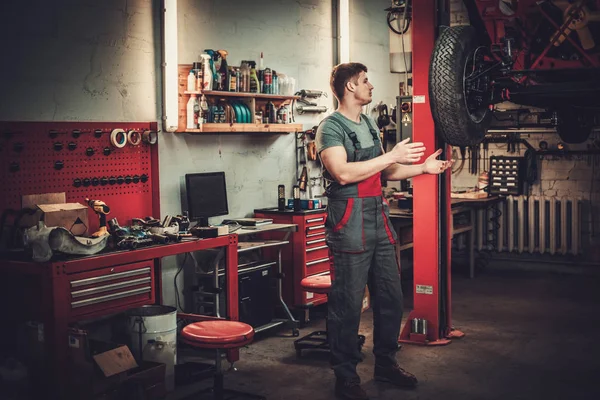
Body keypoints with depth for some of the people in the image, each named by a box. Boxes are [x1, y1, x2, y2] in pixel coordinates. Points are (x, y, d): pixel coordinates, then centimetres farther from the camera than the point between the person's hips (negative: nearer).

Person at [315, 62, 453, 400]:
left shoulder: (370, 125, 19)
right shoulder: (331, 127, -7)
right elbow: (343, 173, -21)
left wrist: (423, 167, 12)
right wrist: (392, 155, -18)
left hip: (379, 219, 8)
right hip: (350, 223, -8)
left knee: (391, 296, 12)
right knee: (348, 303, -3)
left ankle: (386, 363, 27)